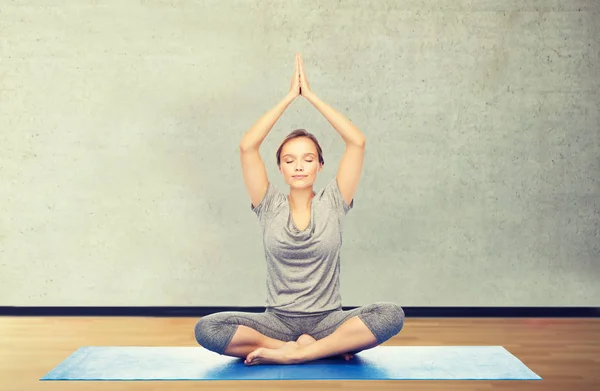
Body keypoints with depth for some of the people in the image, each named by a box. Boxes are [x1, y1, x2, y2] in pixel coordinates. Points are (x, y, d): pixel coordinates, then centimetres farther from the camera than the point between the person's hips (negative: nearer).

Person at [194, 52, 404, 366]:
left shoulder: (331, 204, 4)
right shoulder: (270, 207, 4)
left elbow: (357, 142, -5)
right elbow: (247, 147, -7)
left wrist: (311, 96, -3)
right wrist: (288, 97, -4)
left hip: (327, 320, 0)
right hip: (277, 320, 1)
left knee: (391, 315, -29)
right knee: (207, 329, -27)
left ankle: (287, 354, -25)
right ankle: (330, 348, -22)